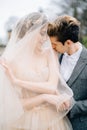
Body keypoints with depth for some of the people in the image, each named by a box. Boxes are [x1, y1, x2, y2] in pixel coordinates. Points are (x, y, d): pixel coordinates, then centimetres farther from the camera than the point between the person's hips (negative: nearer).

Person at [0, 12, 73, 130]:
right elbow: (13, 104, -12)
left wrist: (17, 81, -20)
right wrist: (45, 97, -18)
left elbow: (52, 87, -16)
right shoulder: (10, 61, -11)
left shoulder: (49, 54, -4)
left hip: (52, 119, 2)